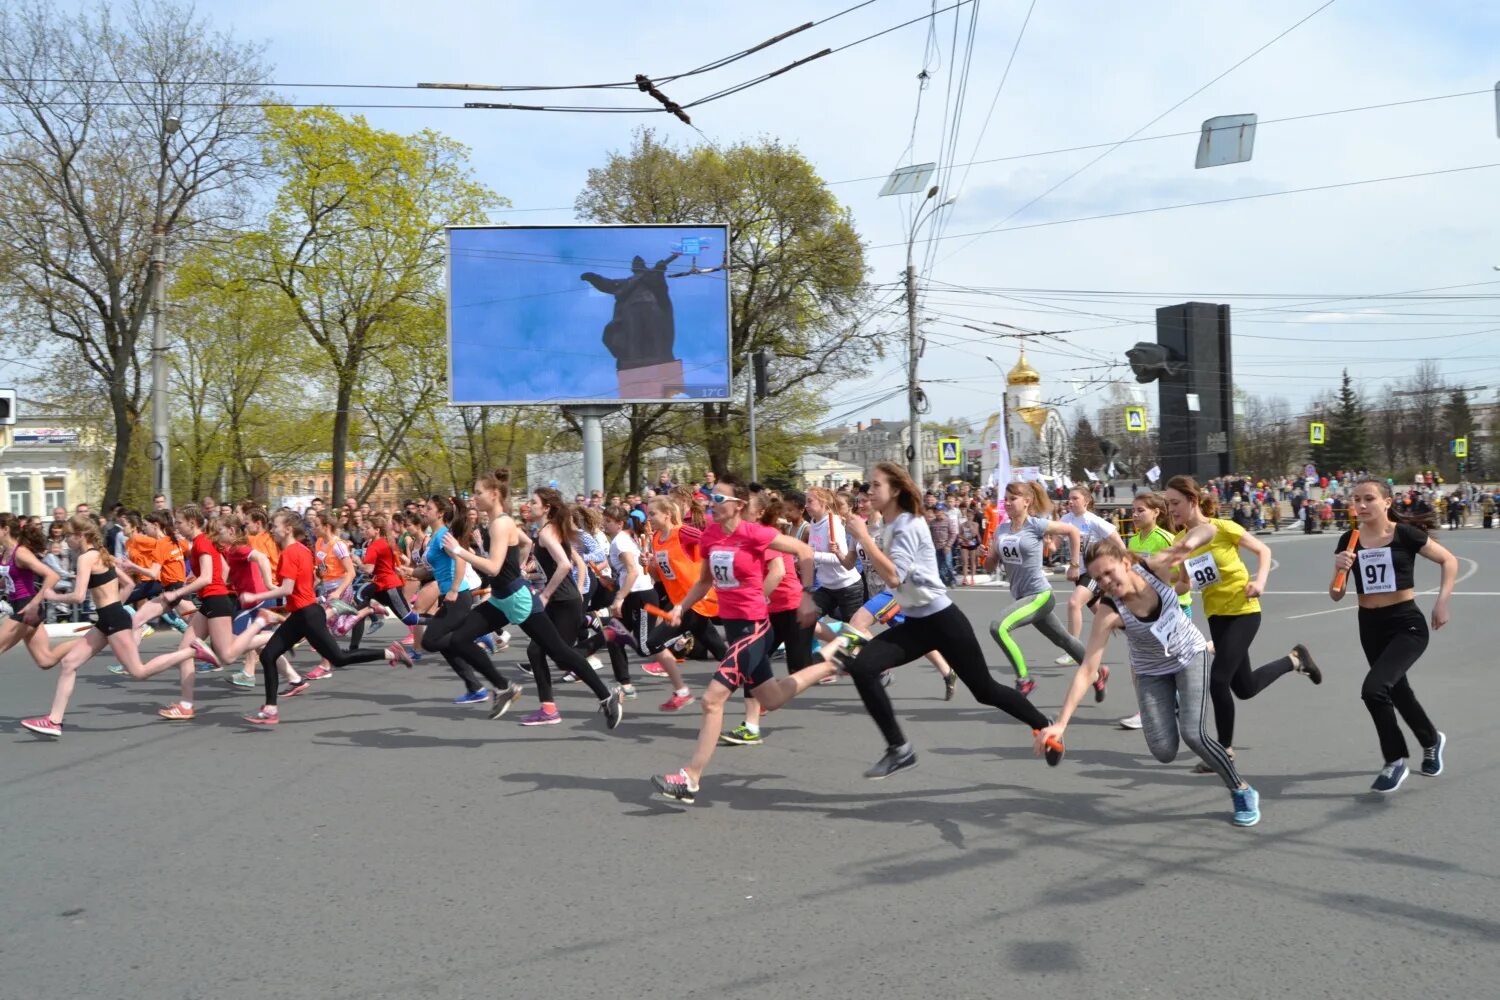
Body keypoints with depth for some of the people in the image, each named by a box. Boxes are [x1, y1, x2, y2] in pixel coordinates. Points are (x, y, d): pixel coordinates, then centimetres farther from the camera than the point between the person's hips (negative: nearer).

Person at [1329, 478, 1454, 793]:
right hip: (1370, 627, 5)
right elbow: (1336, 595, 0)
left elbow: (1449, 561, 0)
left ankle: (1395, 762, -1)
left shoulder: (1405, 533, -12)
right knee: (1398, 692, 22)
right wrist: (1340, 568, -19)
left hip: (1407, 625, -5)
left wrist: (1442, 602, -8)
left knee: (1373, 689, -23)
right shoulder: (1348, 541, -2)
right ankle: (1432, 741, 53)